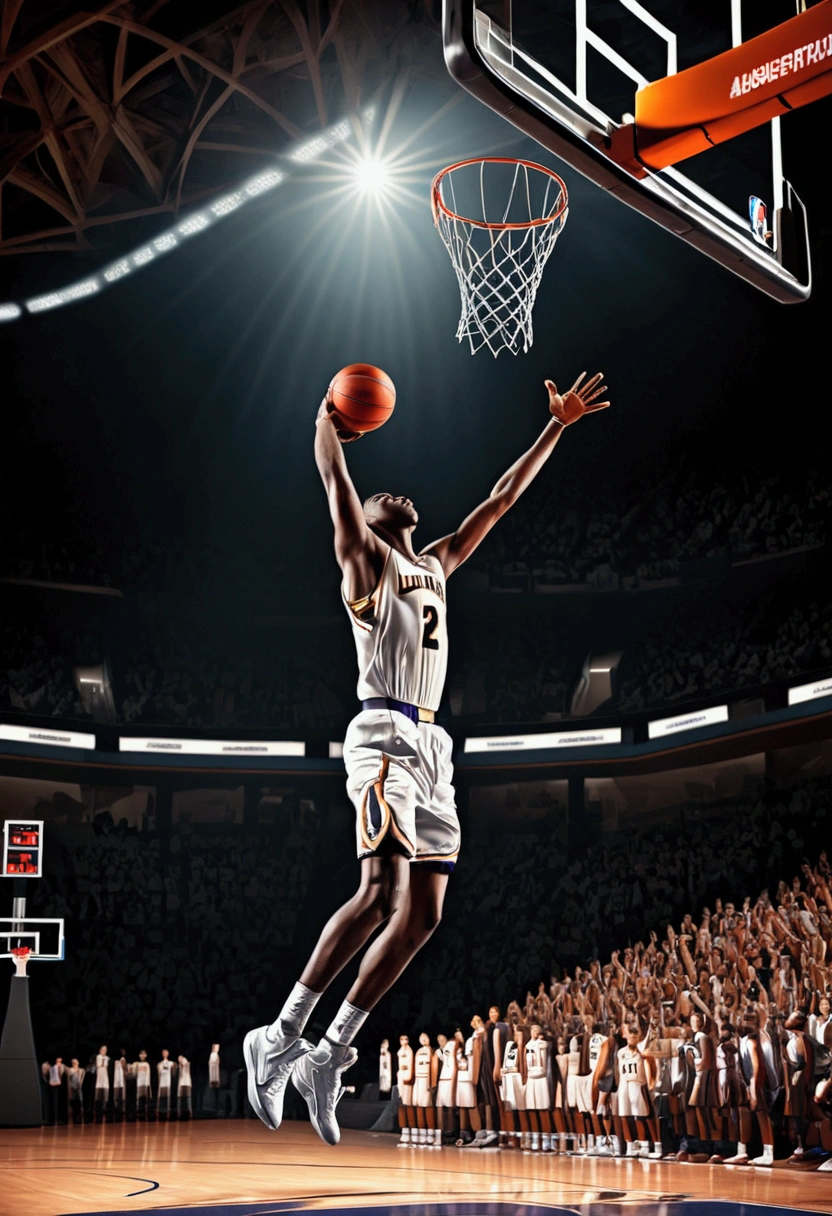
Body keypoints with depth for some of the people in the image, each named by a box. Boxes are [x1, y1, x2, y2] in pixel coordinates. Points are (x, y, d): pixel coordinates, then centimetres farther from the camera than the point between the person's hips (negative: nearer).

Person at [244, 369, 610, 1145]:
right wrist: (329, 411, 2)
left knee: (422, 913, 0)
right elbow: (334, 475, -8)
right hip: (384, 737, -8)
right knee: (382, 891, -23)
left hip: (431, 747, 8)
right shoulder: (365, 558, 7)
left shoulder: (435, 566, 26)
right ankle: (282, 1037, -19)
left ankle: (328, 1056, 3)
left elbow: (500, 500, 29)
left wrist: (558, 426, 30)